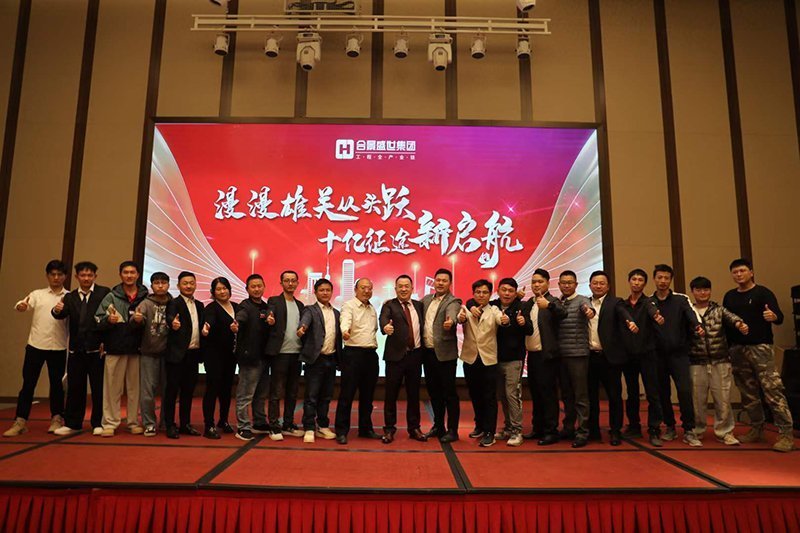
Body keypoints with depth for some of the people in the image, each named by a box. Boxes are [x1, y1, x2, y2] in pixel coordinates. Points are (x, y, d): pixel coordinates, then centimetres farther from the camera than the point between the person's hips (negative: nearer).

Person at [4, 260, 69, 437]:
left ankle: (57, 419, 19)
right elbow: (24, 304, -9)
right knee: (28, 384, 3)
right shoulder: (37, 294, 7)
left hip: (58, 347, -1)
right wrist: (20, 306, -31)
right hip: (35, 344, 1)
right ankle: (20, 421, 10)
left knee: (56, 384, 8)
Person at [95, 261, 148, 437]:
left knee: (135, 387, 7)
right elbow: (98, 320, 0)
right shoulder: (111, 297, 4)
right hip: (115, 348, -1)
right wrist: (108, 320, -19)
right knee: (112, 387, 2)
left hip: (137, 349, 1)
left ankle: (134, 422, 16)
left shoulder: (145, 297, 4)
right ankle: (110, 423, 10)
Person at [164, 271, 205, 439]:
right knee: (172, 389, 1)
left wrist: (205, 329, -9)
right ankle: (170, 425, 9)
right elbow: (170, 317, -24)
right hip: (177, 353, -6)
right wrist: (173, 323, -46)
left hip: (193, 354, 6)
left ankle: (185, 424, 21)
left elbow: (202, 325, 13)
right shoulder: (174, 303, -4)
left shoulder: (199, 305, 15)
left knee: (188, 390, 12)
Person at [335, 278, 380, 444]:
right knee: (347, 394, -2)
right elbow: (345, 321, -25)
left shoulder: (372, 309, 16)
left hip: (371, 354, 7)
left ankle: (365, 428, 24)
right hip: (353, 353, -6)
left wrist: (374, 343, 12)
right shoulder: (349, 306, -6)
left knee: (367, 394, 13)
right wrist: (345, 331, -46)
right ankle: (341, 431, 6)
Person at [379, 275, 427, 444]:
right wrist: (386, 326, -44)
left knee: (414, 394, 11)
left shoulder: (419, 305, 12)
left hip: (415, 355, 4)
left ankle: (414, 428, 23)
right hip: (396, 355, -3)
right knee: (391, 394, 3)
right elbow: (384, 318, -22)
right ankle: (389, 429, 15)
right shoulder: (389, 305, -3)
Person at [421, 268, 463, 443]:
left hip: (445, 354, -6)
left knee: (449, 392, 1)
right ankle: (438, 426, 30)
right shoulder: (426, 300, 14)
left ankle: (452, 430, 12)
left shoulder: (453, 302, -8)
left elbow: (452, 315, -30)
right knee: (433, 391, 16)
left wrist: (450, 321, -50)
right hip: (428, 352, 6)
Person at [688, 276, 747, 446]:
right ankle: (697, 431, 21)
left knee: (723, 399, 3)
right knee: (697, 399, 6)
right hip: (696, 364, 0)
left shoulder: (718, 309, 5)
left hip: (720, 362, 0)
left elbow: (730, 317, -16)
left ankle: (724, 432, 19)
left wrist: (739, 324, -37)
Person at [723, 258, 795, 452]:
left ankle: (786, 434, -6)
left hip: (760, 347, -5)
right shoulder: (729, 296, 12)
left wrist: (773, 316, -35)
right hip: (737, 349, 5)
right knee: (748, 394, 11)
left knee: (773, 390, -10)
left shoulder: (763, 293, -2)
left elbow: (779, 317, -12)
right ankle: (756, 429, 22)